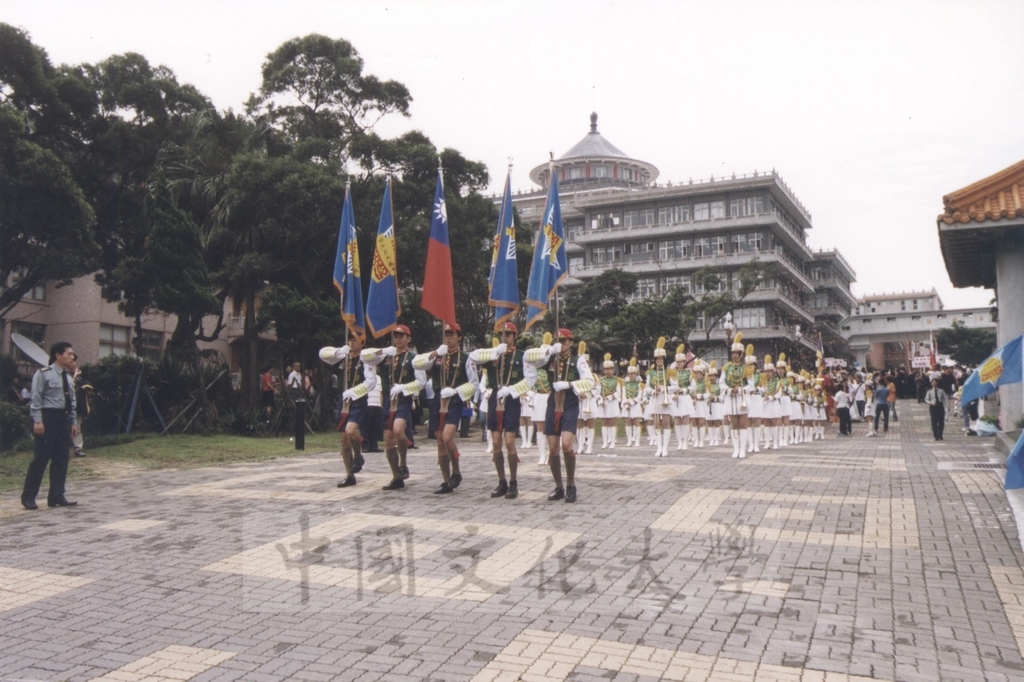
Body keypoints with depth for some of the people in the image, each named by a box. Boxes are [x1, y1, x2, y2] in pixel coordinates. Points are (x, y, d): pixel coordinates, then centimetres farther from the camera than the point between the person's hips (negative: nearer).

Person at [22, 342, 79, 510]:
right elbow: (35, 399, -10)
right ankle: (28, 496, 6)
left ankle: (56, 496, 13)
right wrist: (37, 420, -17)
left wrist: (74, 422, 13)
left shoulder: (68, 377, 16)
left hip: (64, 418, 7)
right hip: (48, 417, -7)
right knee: (41, 457, -5)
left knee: (62, 459, 7)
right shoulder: (44, 374, -6)